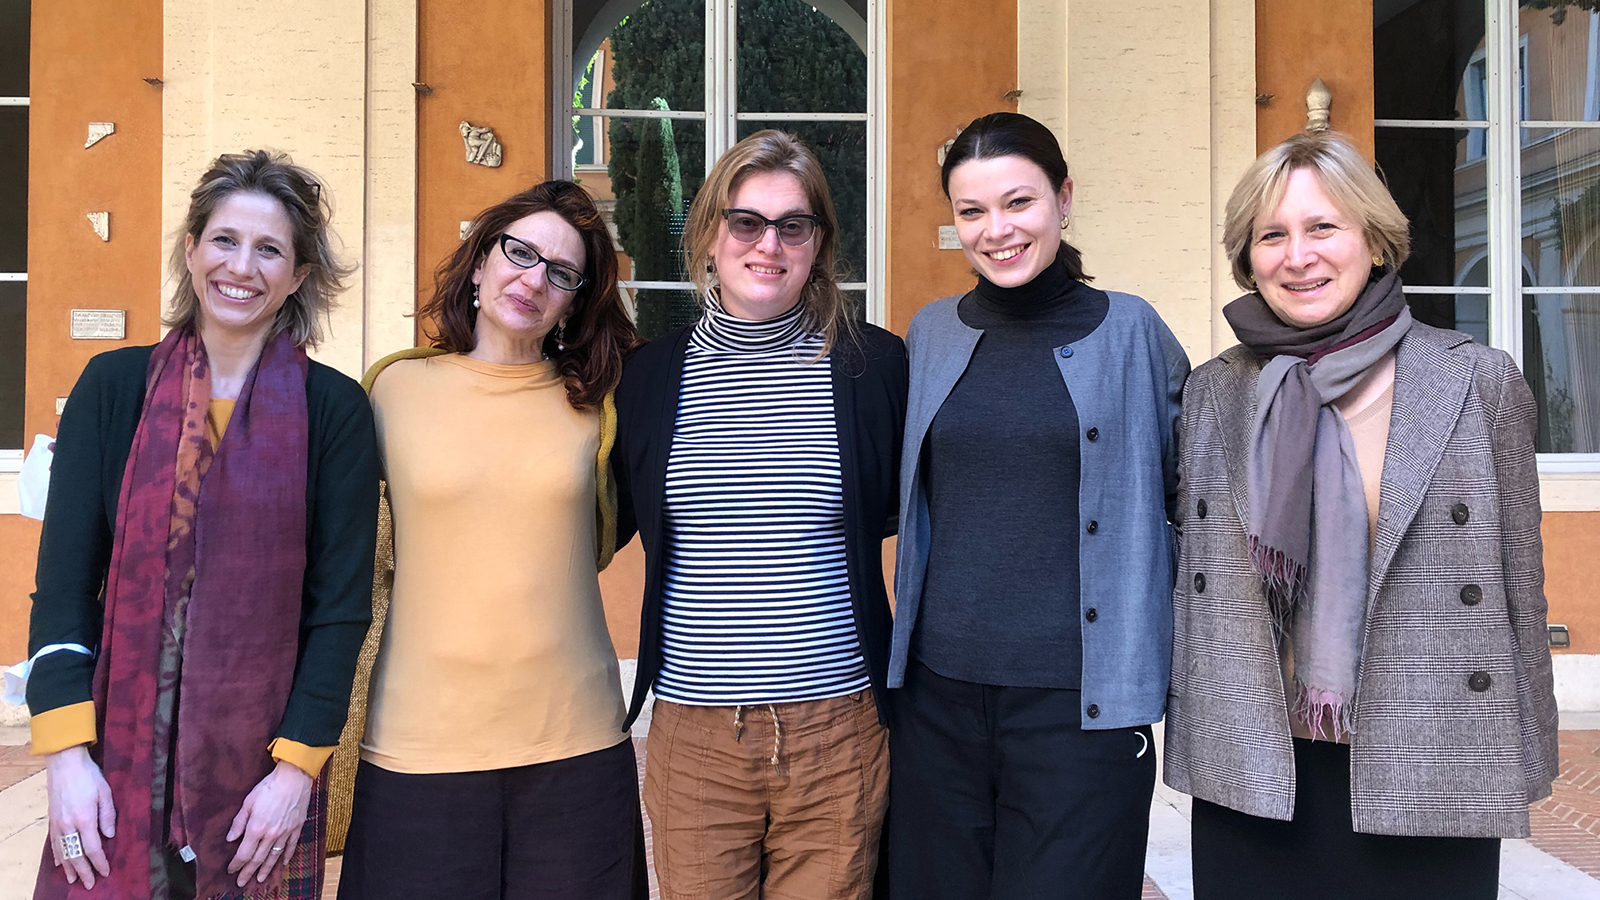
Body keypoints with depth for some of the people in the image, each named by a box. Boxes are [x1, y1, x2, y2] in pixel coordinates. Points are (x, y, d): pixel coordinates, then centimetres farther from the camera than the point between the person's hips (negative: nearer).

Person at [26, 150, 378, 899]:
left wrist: (298, 767, -8)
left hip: (263, 766, -1)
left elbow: (341, 600, -4)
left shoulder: (334, 410, -3)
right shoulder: (115, 386, 1)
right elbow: (64, 577, 0)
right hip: (116, 758, 1)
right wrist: (65, 754, -6)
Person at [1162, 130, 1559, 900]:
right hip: (1247, 778, 2)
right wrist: (1186, 733, 8)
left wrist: (1526, 762, 3)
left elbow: (1519, 586, 1)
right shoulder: (1213, 392, 4)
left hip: (1424, 778, -2)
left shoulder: (1480, 383, -2)